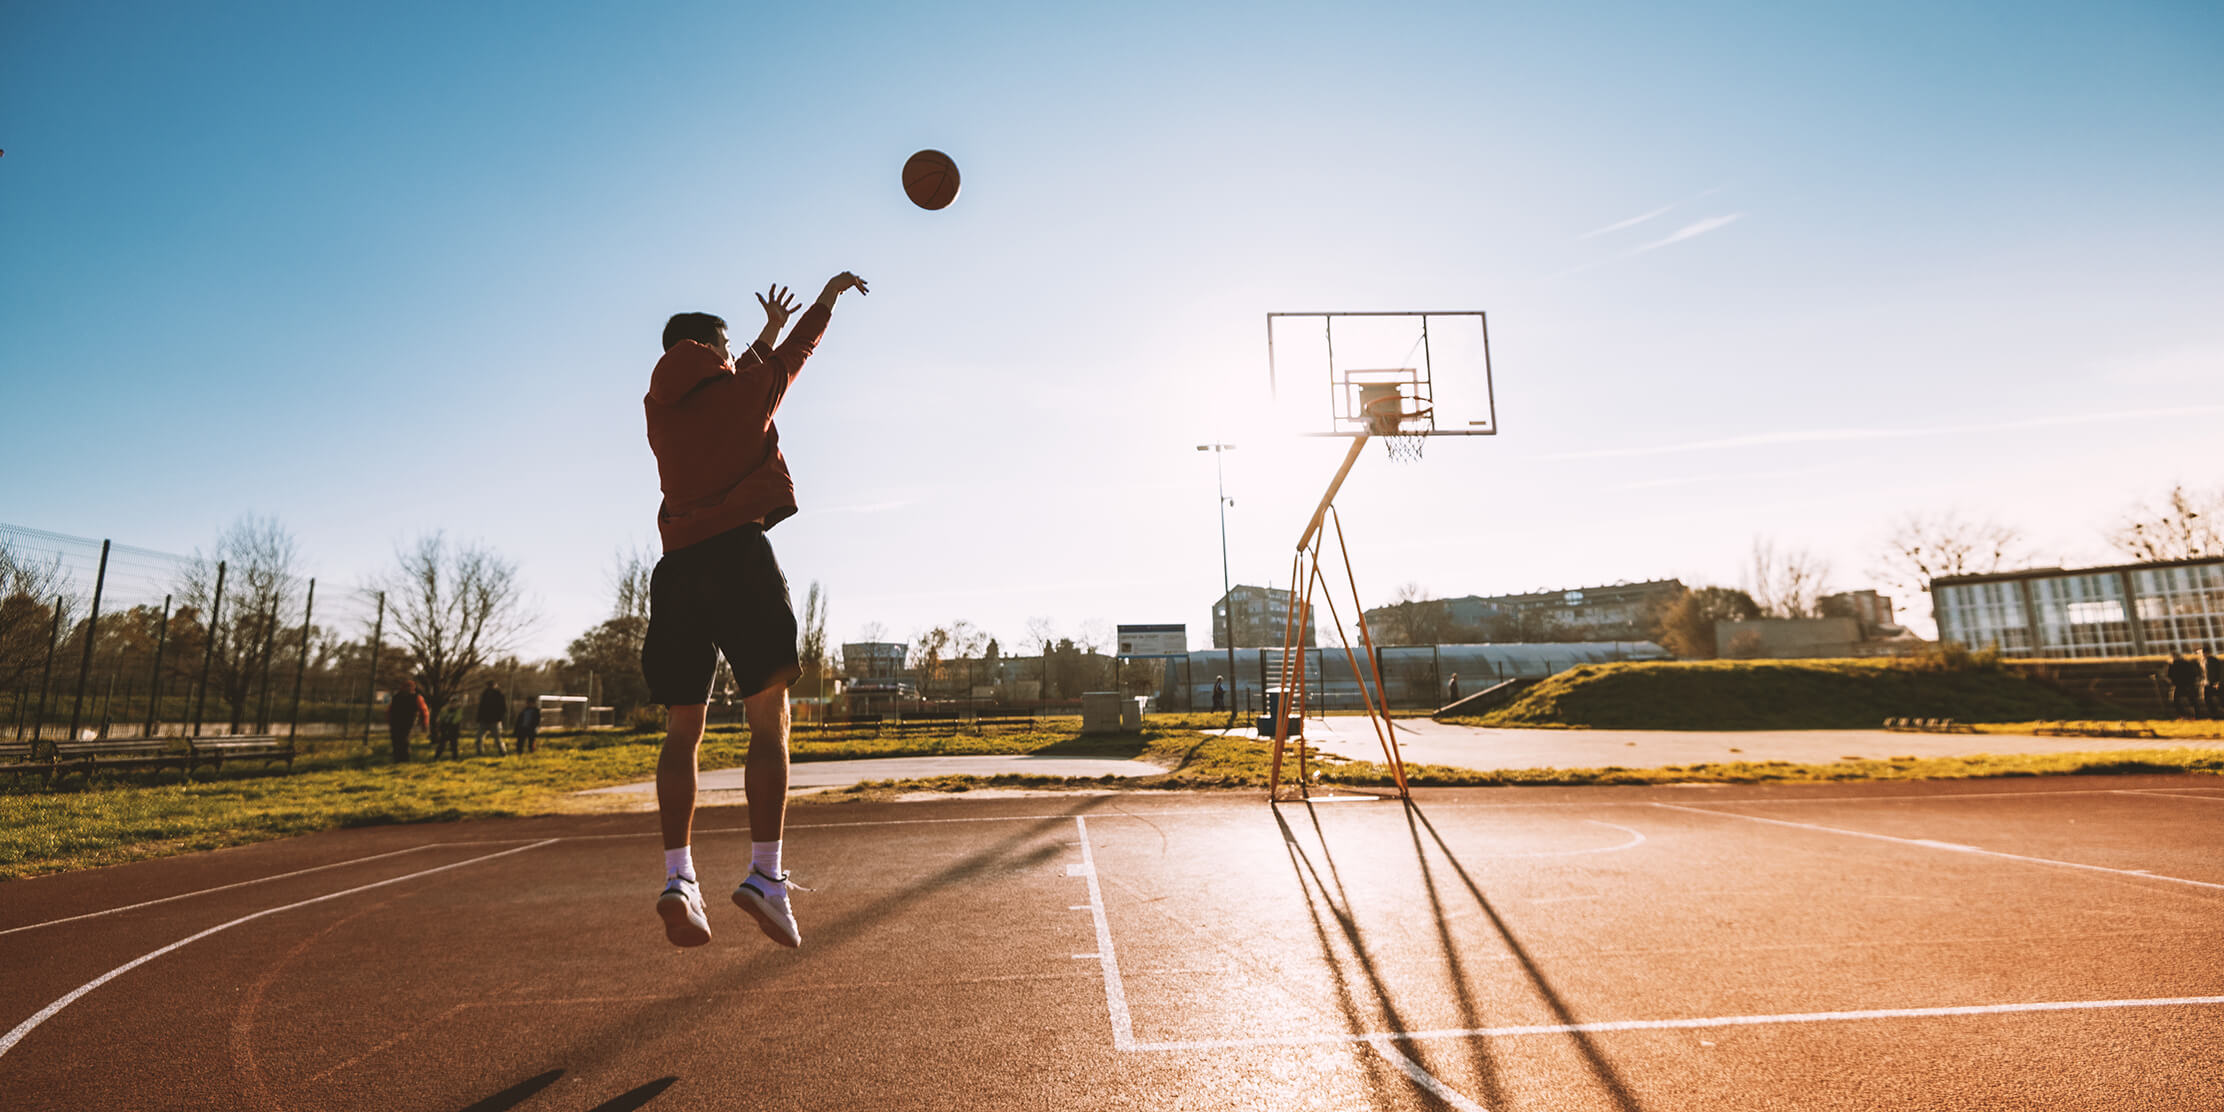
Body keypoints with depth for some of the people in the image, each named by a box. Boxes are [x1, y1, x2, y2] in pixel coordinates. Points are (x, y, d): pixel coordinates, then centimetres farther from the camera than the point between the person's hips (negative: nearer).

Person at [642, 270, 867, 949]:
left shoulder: (659, 406, 19)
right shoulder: (745, 386, 9)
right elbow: (796, 352, 29)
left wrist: (768, 331, 51)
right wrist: (829, 296, 46)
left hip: (677, 568, 5)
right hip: (738, 555, -4)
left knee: (682, 731, 6)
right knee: (769, 720, -5)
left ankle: (678, 877, -4)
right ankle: (765, 874, -14)